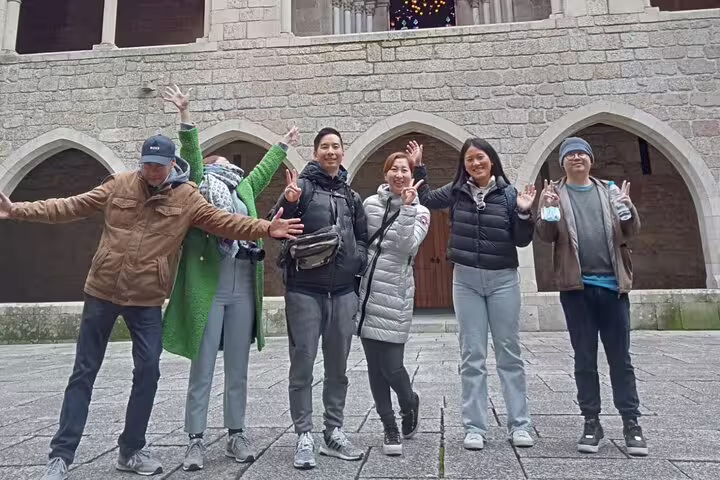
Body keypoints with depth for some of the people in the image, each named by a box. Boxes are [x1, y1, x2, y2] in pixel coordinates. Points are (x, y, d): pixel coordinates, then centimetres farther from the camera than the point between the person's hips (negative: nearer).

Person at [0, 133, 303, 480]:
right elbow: (71, 207, 7)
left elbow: (223, 222, -11)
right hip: (102, 291, 1)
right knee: (84, 372, 8)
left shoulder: (187, 198, -3)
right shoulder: (119, 184, 1)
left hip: (147, 299, 0)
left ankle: (131, 451, 20)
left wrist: (265, 229, -23)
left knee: (148, 372, 1)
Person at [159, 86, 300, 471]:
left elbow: (263, 170, 35)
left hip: (244, 288, 4)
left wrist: (283, 145, 47)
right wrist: (185, 113, -14)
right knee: (202, 369, 2)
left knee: (238, 370, 11)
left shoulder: (245, 190, 21)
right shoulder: (199, 188, 8)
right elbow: (191, 152, -4)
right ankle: (195, 440, 14)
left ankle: (236, 435, 23)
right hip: (206, 287, -4)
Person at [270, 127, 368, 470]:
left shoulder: (351, 195, 15)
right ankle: (304, 437, 13)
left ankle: (333, 433, 25)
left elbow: (362, 237, 20)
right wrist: (288, 203, -27)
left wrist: (358, 259, 1)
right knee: (303, 362, 0)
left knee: (338, 365, 11)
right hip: (305, 288, -4)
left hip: (343, 290, 5)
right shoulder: (302, 185, 0)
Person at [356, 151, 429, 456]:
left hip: (394, 296, -3)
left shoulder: (419, 212, 2)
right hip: (367, 292, 3)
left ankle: (410, 403, 30)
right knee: (374, 366, 7)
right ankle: (390, 427, 24)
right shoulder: (369, 204, 8)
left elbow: (406, 247, -15)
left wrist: (407, 207, -19)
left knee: (391, 366, -4)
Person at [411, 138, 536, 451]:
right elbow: (425, 200, 20)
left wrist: (525, 213, -16)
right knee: (472, 355, 5)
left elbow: (522, 241, 0)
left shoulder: (508, 194, -2)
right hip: (466, 280, 1)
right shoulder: (456, 191, 3)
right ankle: (474, 428, 14)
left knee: (509, 353, 8)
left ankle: (519, 425, 20)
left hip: (503, 279, -1)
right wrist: (418, 168, 11)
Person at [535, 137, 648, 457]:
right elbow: (546, 237, 0)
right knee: (585, 359, 6)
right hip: (576, 287, -1)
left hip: (612, 285, 2)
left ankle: (631, 423, 19)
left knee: (620, 357, 7)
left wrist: (627, 207, -11)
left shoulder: (609, 190, 11)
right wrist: (547, 211, -18)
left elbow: (632, 233, 8)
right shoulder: (555, 194, 6)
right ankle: (591, 423, 17)